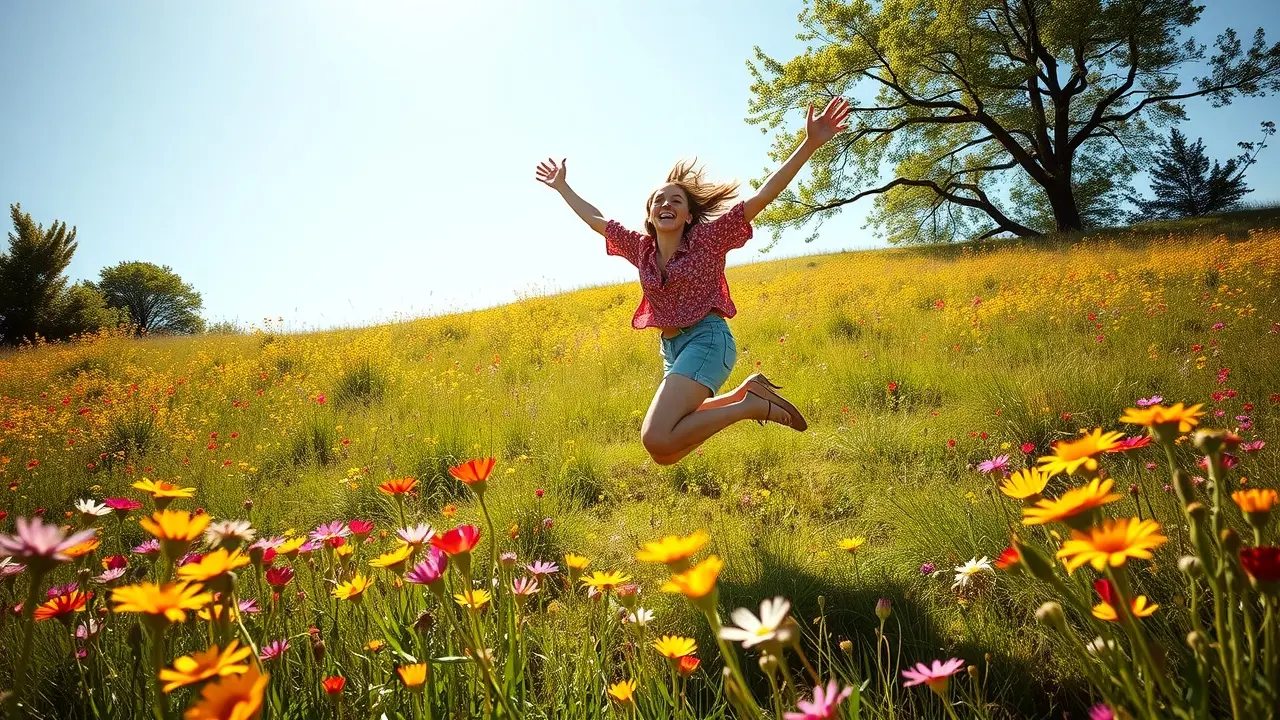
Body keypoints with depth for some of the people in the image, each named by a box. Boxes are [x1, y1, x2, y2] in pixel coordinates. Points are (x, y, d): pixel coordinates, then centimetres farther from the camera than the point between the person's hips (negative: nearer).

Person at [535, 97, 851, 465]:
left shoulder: (708, 239, -5)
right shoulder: (641, 247, 10)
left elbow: (761, 196, -12)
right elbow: (595, 220, 24)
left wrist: (810, 144, -19)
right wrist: (562, 187, 30)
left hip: (707, 339, -8)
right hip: (670, 348, 8)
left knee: (657, 440, -27)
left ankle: (749, 406, -10)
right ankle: (745, 391, 31)